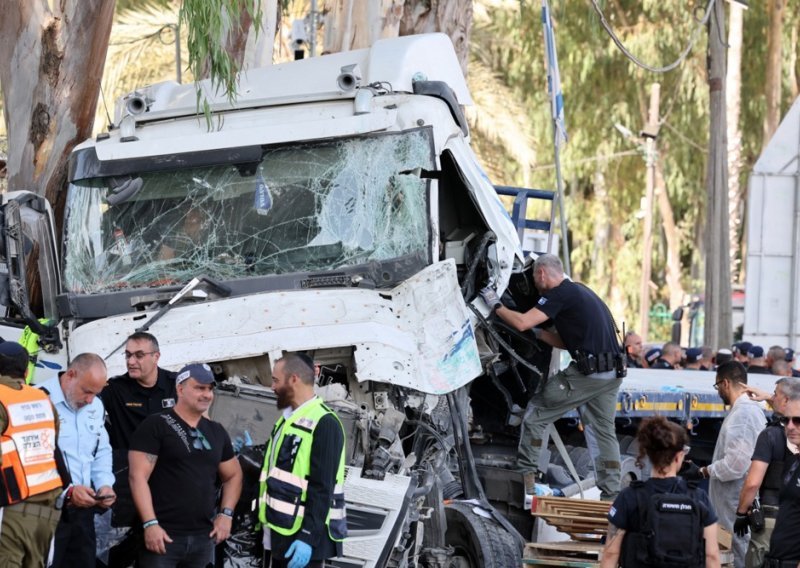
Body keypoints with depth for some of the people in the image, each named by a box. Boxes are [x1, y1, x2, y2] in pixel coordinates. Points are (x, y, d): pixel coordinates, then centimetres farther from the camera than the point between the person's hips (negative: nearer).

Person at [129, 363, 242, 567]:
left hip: (203, 537, 6)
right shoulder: (155, 426, -4)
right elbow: (138, 476, -10)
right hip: (163, 534, -6)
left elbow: (233, 475, 27)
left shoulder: (216, 432, 16)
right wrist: (150, 524, -18)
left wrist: (226, 513, 10)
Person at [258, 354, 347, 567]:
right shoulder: (288, 419, 17)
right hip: (278, 532, 10)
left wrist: (309, 537, -25)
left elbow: (322, 488, -21)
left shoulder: (324, 423, -15)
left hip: (303, 537, -10)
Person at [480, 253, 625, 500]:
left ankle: (527, 477, 5)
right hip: (613, 372, 9)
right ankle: (611, 494, 11)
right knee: (603, 431, 14)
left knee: (535, 414, 4)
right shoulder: (580, 292, 22)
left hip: (587, 372, -9)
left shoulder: (560, 294, -7)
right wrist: (538, 332, 26)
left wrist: (496, 305, 0)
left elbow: (521, 323, -15)